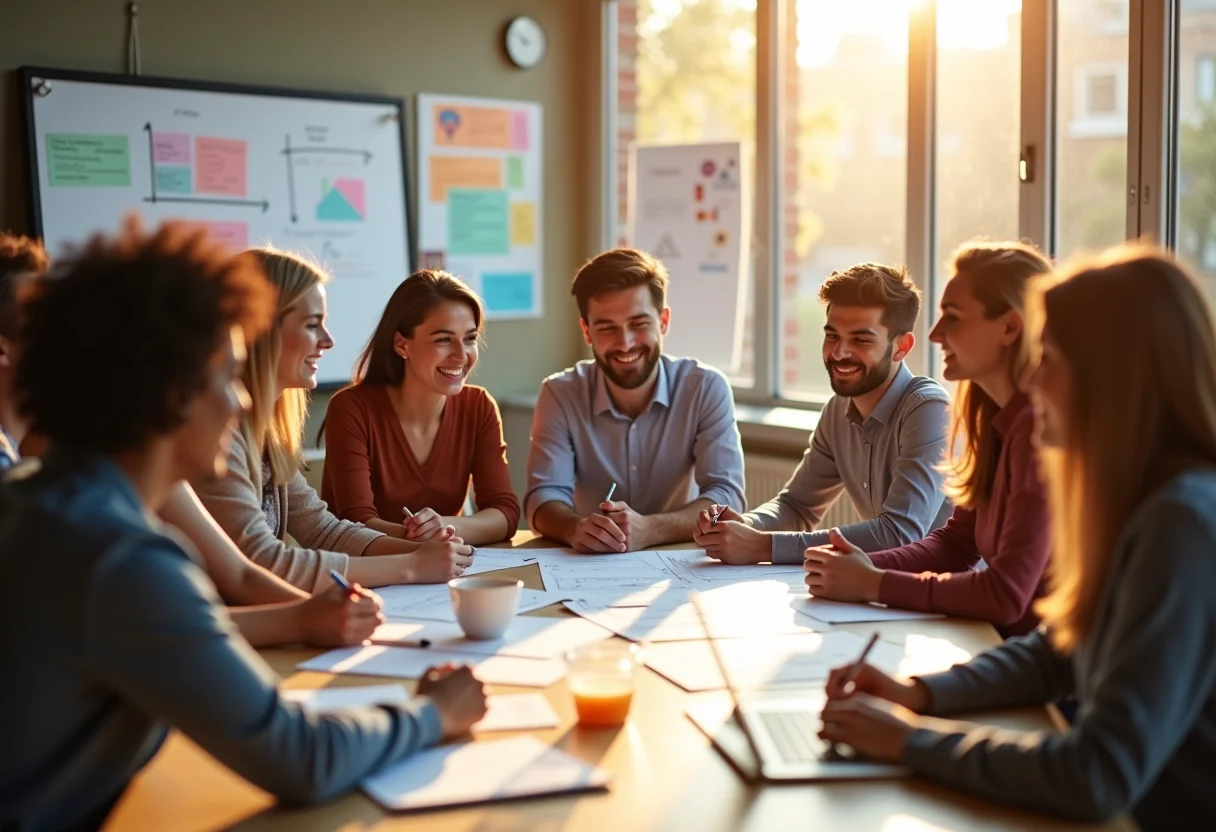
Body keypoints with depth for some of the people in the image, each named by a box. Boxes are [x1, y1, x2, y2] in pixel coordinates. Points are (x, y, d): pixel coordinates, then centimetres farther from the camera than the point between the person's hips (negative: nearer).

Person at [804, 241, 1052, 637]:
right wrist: (869, 565, -6)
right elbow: (956, 542, 11)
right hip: (1003, 645, 7)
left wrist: (872, 585, -16)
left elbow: (1007, 594, -24)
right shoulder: (996, 417, 7)